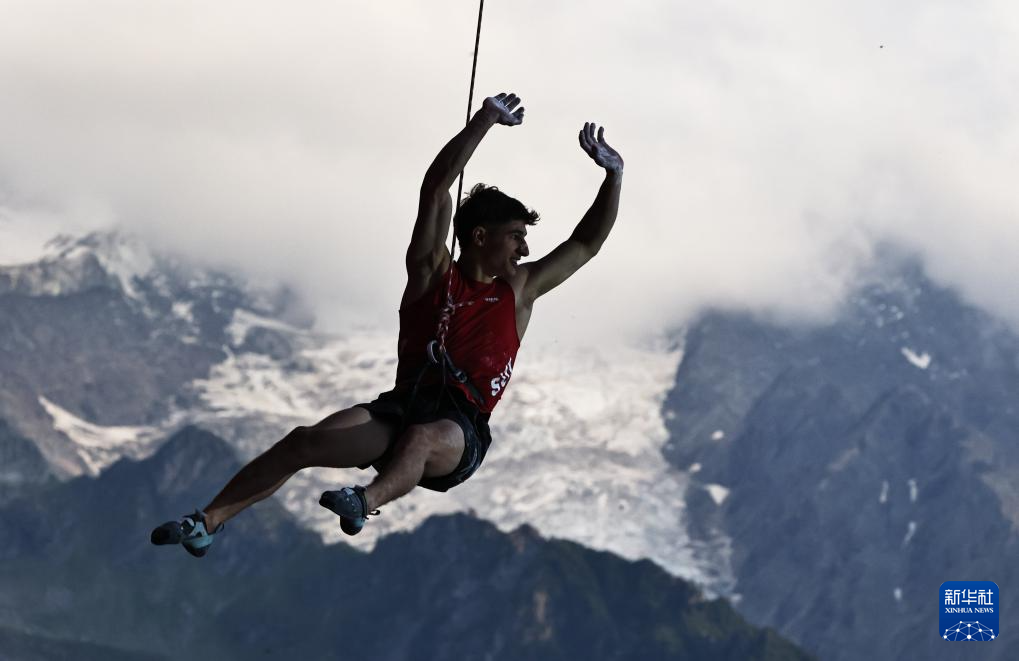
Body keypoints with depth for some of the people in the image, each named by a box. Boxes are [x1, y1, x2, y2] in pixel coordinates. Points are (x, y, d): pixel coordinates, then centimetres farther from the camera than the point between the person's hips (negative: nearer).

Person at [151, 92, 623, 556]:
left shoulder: (519, 290, 20)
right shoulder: (431, 272, 14)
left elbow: (585, 245, 25)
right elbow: (435, 188, 6)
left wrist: (613, 174, 20)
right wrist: (486, 119, 3)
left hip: (460, 430, 0)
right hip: (400, 407, 0)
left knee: (419, 439, -38)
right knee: (304, 441, -23)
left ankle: (367, 501, -68)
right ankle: (209, 520, -29)